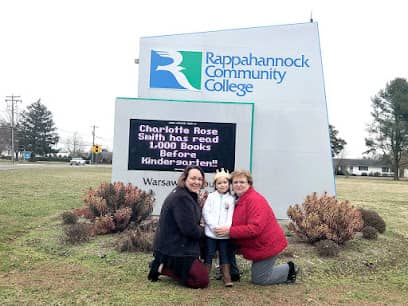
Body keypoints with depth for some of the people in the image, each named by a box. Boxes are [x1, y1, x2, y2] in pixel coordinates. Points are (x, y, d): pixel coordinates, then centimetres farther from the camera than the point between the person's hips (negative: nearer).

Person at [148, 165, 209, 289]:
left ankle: (162, 265, 13)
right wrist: (202, 231, -4)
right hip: (174, 250, -11)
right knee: (202, 281, -10)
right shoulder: (182, 198, -22)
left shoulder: (187, 195, 12)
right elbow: (189, 229, -23)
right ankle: (162, 268, -5)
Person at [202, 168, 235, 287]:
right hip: (211, 232, 0)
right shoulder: (211, 196, 5)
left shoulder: (231, 199, 5)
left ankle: (227, 278, 11)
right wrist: (214, 225, -13)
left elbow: (231, 215, -2)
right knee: (209, 254, 6)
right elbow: (206, 212, -2)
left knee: (224, 255, 7)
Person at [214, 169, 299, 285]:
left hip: (267, 244, -9)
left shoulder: (255, 200, -23)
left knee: (259, 279, 0)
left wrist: (229, 231, -31)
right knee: (257, 274, 20)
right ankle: (288, 268, 29)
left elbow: (255, 228, -32)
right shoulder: (241, 200, 9)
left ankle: (289, 269, 16)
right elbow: (240, 223, 11)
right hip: (260, 245, 10)